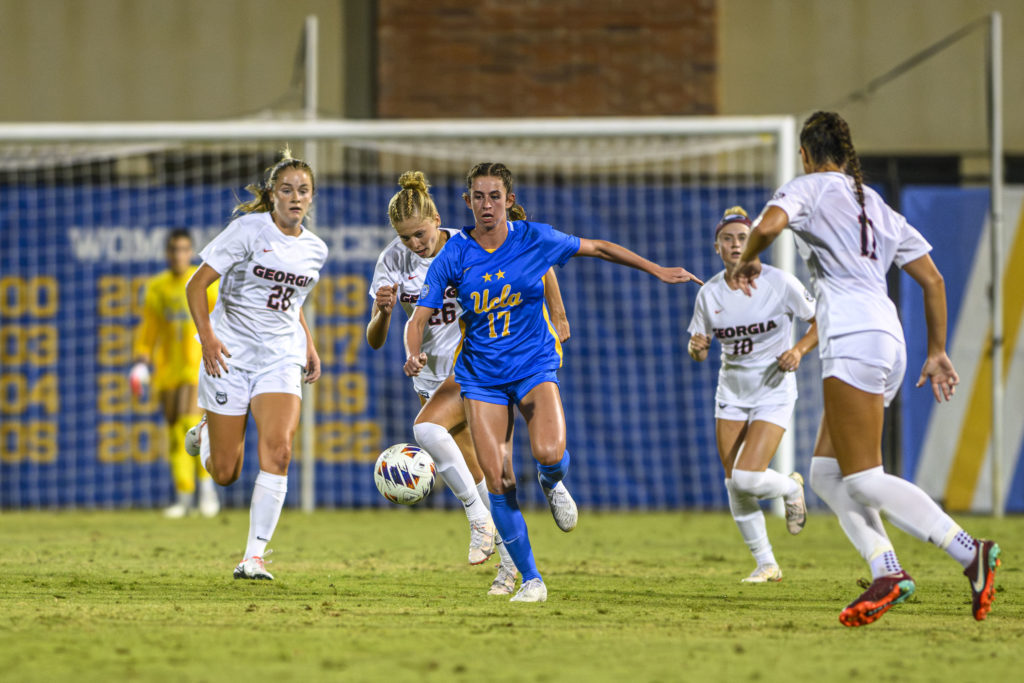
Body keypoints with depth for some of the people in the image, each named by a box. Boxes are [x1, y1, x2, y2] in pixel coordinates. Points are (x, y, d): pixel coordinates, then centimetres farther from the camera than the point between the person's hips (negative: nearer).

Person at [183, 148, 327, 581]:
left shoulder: (315, 250, 9)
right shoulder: (249, 229, -7)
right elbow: (197, 284, -7)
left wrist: (309, 346, 14)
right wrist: (207, 336, -18)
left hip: (281, 359, 3)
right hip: (231, 355, -3)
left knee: (278, 451, -21)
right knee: (225, 474, 1)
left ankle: (254, 556, -16)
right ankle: (204, 436, 39)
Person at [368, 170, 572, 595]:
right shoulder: (393, 261, -5)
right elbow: (375, 340, -8)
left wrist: (557, 317, 3)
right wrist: (383, 311, -29)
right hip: (431, 373, 5)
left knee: (427, 428, -30)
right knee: (476, 477, 6)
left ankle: (482, 520, -21)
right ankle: (510, 560, 18)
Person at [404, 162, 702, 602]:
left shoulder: (535, 240, -6)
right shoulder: (453, 257, -6)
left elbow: (597, 248, 8)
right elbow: (420, 318, -5)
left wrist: (656, 271, 9)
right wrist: (414, 354, -26)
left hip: (534, 364, -1)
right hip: (481, 375, 1)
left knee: (549, 453, -27)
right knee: (497, 481, -9)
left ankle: (552, 483, 12)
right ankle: (530, 579, 4)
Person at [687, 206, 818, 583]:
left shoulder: (779, 283, -14)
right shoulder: (709, 293, -3)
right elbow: (698, 353, 6)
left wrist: (799, 350, -19)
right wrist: (696, 348, -17)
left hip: (774, 392, -4)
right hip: (732, 393, 4)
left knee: (746, 478, -18)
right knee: (734, 486, 2)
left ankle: (791, 488, 16)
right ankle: (765, 563, 19)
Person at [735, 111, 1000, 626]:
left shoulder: (810, 188, 4)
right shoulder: (879, 207, 26)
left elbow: (768, 225, -18)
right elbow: (932, 280, 23)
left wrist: (747, 260, 3)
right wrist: (937, 352, 27)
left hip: (854, 340, -9)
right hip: (889, 343, 9)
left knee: (863, 480, -12)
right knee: (825, 473, 9)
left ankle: (971, 553, -19)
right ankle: (887, 572, -9)